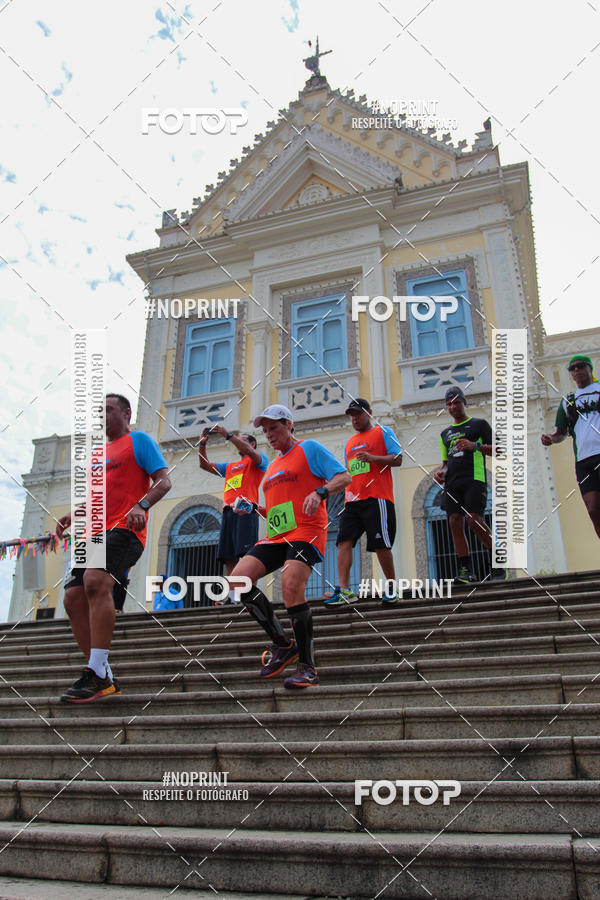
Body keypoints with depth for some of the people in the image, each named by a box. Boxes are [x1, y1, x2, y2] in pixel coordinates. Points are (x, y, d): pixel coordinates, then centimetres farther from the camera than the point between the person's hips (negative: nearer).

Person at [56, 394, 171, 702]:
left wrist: (142, 505, -23)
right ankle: (105, 679, 4)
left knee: (95, 580, -31)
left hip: (124, 530, -8)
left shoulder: (139, 440, 5)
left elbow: (164, 481, -5)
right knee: (74, 599, -3)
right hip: (96, 533, 9)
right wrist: (72, 516, 13)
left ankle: (97, 674, -30)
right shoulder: (98, 452, 28)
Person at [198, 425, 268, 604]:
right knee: (229, 558, -1)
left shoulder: (257, 460, 12)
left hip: (245, 510, -7)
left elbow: (249, 452, -10)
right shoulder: (229, 466, 32)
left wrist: (228, 435, -10)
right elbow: (205, 465, 30)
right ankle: (231, 596, -3)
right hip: (228, 512, 7)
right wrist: (202, 445, 16)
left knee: (247, 555, -16)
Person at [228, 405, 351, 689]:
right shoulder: (273, 466, 27)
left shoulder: (309, 448, 5)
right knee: (238, 579, -11)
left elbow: (343, 477, -6)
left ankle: (307, 666, -11)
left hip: (305, 530, -8)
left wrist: (319, 492, -24)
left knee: (291, 587, -26)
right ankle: (282, 644, 1)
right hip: (276, 536, 8)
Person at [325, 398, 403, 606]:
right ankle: (344, 590, -12)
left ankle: (391, 587, 12)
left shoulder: (383, 432, 6)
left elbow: (397, 459, -4)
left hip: (377, 498, -6)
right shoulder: (350, 443, 24)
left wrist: (372, 458, -17)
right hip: (353, 500, 6)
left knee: (380, 545, -5)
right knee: (344, 540, -9)